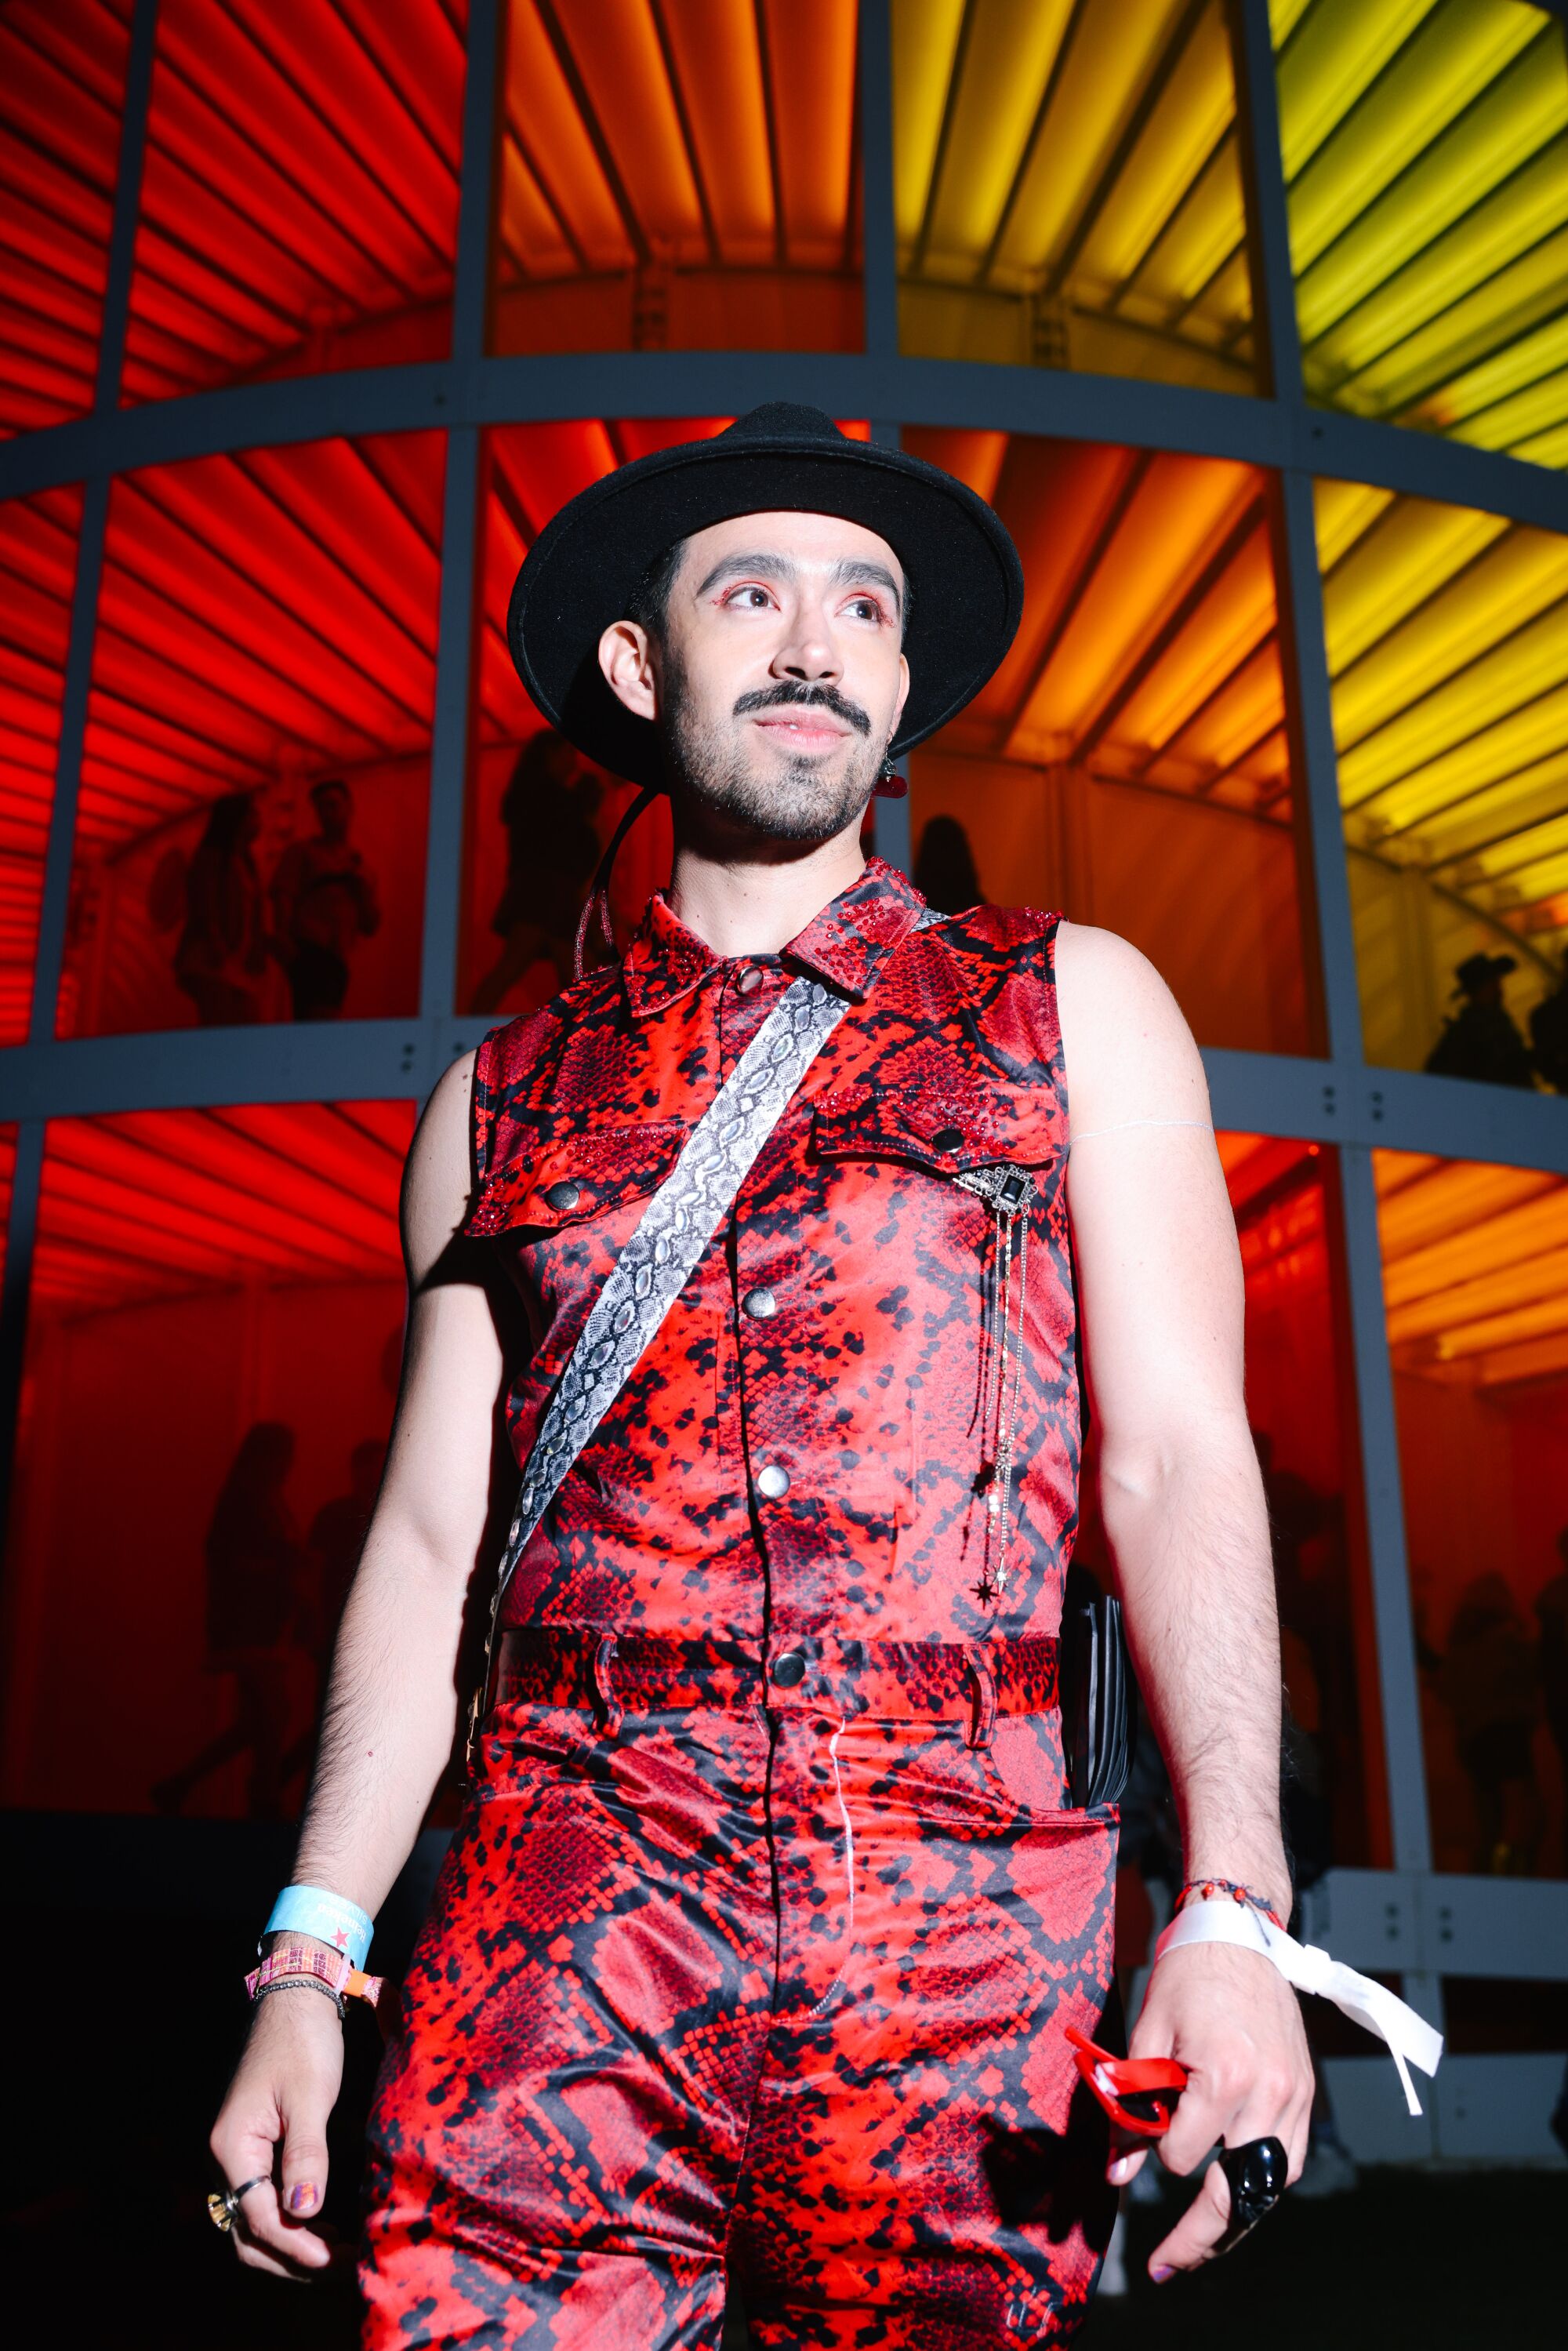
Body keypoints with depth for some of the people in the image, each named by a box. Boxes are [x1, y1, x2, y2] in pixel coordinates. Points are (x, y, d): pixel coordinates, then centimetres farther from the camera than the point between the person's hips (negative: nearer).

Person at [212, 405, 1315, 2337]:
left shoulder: (1072, 1009, 9)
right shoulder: (501, 1098, 13)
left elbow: (1180, 1457, 1)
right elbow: (431, 1530, 10)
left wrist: (1232, 1909, -11)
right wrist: (309, 1964, 3)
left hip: (963, 1958, 0)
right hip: (559, 1943, 1)